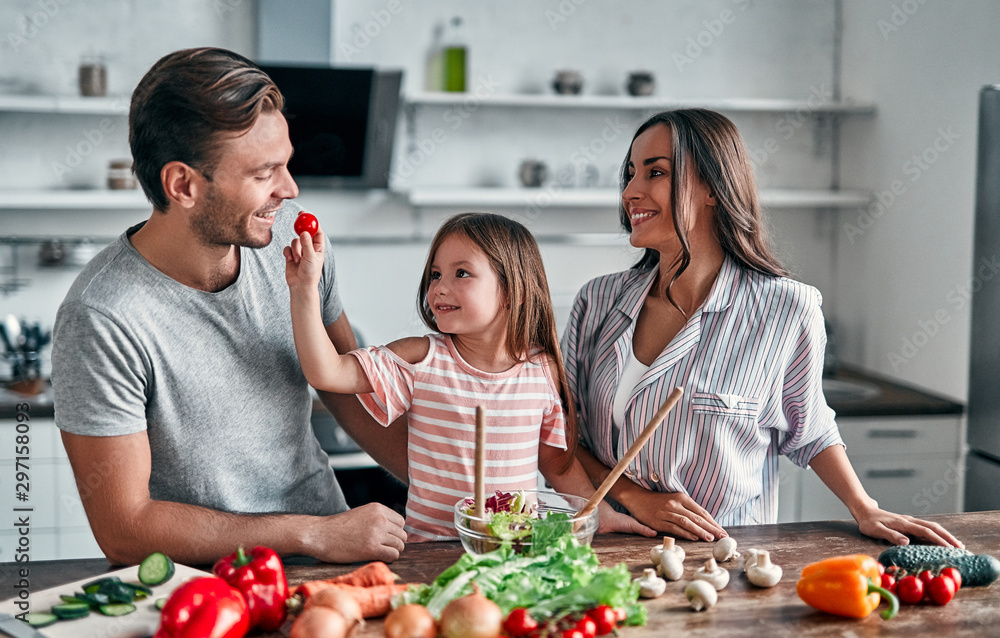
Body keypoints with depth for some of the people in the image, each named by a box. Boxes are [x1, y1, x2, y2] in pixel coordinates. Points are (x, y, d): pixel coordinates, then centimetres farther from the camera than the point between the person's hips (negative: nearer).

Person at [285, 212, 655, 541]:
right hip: (431, 543, 0)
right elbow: (327, 372, -14)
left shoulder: (544, 369, 1)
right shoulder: (420, 360, -5)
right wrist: (305, 289, -21)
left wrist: (601, 513, 4)